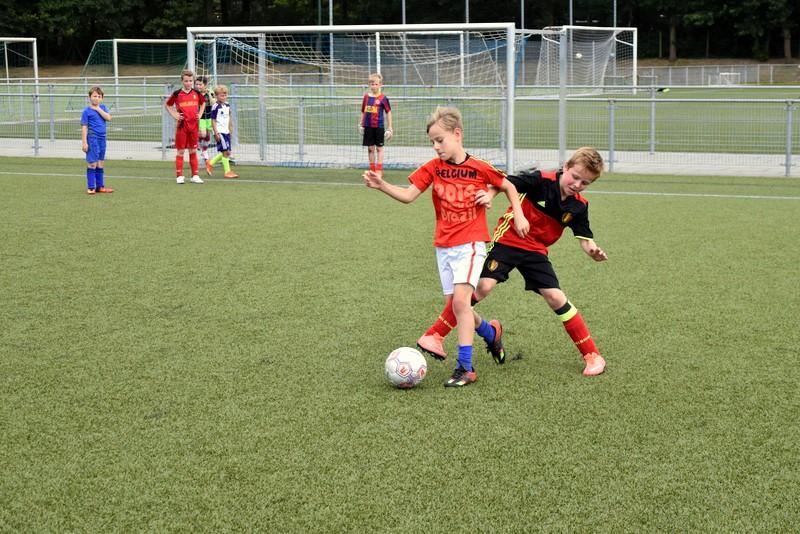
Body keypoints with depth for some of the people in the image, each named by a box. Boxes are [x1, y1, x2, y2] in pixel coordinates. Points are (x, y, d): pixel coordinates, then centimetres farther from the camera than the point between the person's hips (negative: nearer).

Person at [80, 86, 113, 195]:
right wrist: (84, 142, -11)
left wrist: (98, 109, -10)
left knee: (101, 163, 11)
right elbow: (84, 127, -7)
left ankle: (100, 186, 19)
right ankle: (91, 187, 1)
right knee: (92, 163, -4)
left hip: (102, 138, 6)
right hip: (92, 138, -6)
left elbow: (108, 118, -7)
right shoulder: (87, 111, -5)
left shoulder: (103, 107, 10)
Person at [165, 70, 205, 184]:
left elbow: (203, 103, 21)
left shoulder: (196, 93, 3)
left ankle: (195, 176, 12)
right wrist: (175, 115, -3)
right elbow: (167, 104, 8)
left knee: (193, 151, 8)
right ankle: (179, 176, 5)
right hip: (182, 125, -3)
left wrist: (200, 114, 8)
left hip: (194, 125, 3)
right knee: (181, 151, 0)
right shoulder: (177, 94, -4)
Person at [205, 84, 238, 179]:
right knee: (226, 152, -8)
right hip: (219, 132, -8)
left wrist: (230, 127, 18)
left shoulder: (227, 105, 10)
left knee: (226, 152, 9)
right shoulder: (216, 107, -11)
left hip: (226, 131, 8)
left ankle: (210, 164, 24)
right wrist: (216, 133, -15)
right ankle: (227, 172, -3)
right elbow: (213, 120, -12)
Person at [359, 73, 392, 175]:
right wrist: (361, 124, 13)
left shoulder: (383, 98, -6)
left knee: (379, 148, 4)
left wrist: (389, 128, -1)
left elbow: (388, 112, -1)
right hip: (368, 126, 4)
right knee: (370, 148, 9)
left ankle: (379, 170, 6)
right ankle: (372, 170, 17)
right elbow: (363, 112, 14)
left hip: (379, 126, -4)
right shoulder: (366, 97, 5)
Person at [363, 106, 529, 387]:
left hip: (471, 243, -5)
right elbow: (408, 195, -5)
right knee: (454, 306, 7)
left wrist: (519, 216, 4)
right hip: (444, 246, 5)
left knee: (460, 301, -18)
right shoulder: (433, 168, 1)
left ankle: (465, 368, -15)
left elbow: (508, 186, 10)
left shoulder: (479, 168, -6)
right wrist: (382, 185, -19)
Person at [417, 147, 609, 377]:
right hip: (508, 240, -3)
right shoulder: (541, 181, -17)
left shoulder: (579, 206, -5)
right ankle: (433, 336, -8)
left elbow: (585, 238, -2)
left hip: (536, 250, 3)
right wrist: (490, 193, -37)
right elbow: (505, 183, -17)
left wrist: (593, 251, -23)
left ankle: (592, 355, 4)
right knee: (482, 287, -17)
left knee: (555, 297, -7)